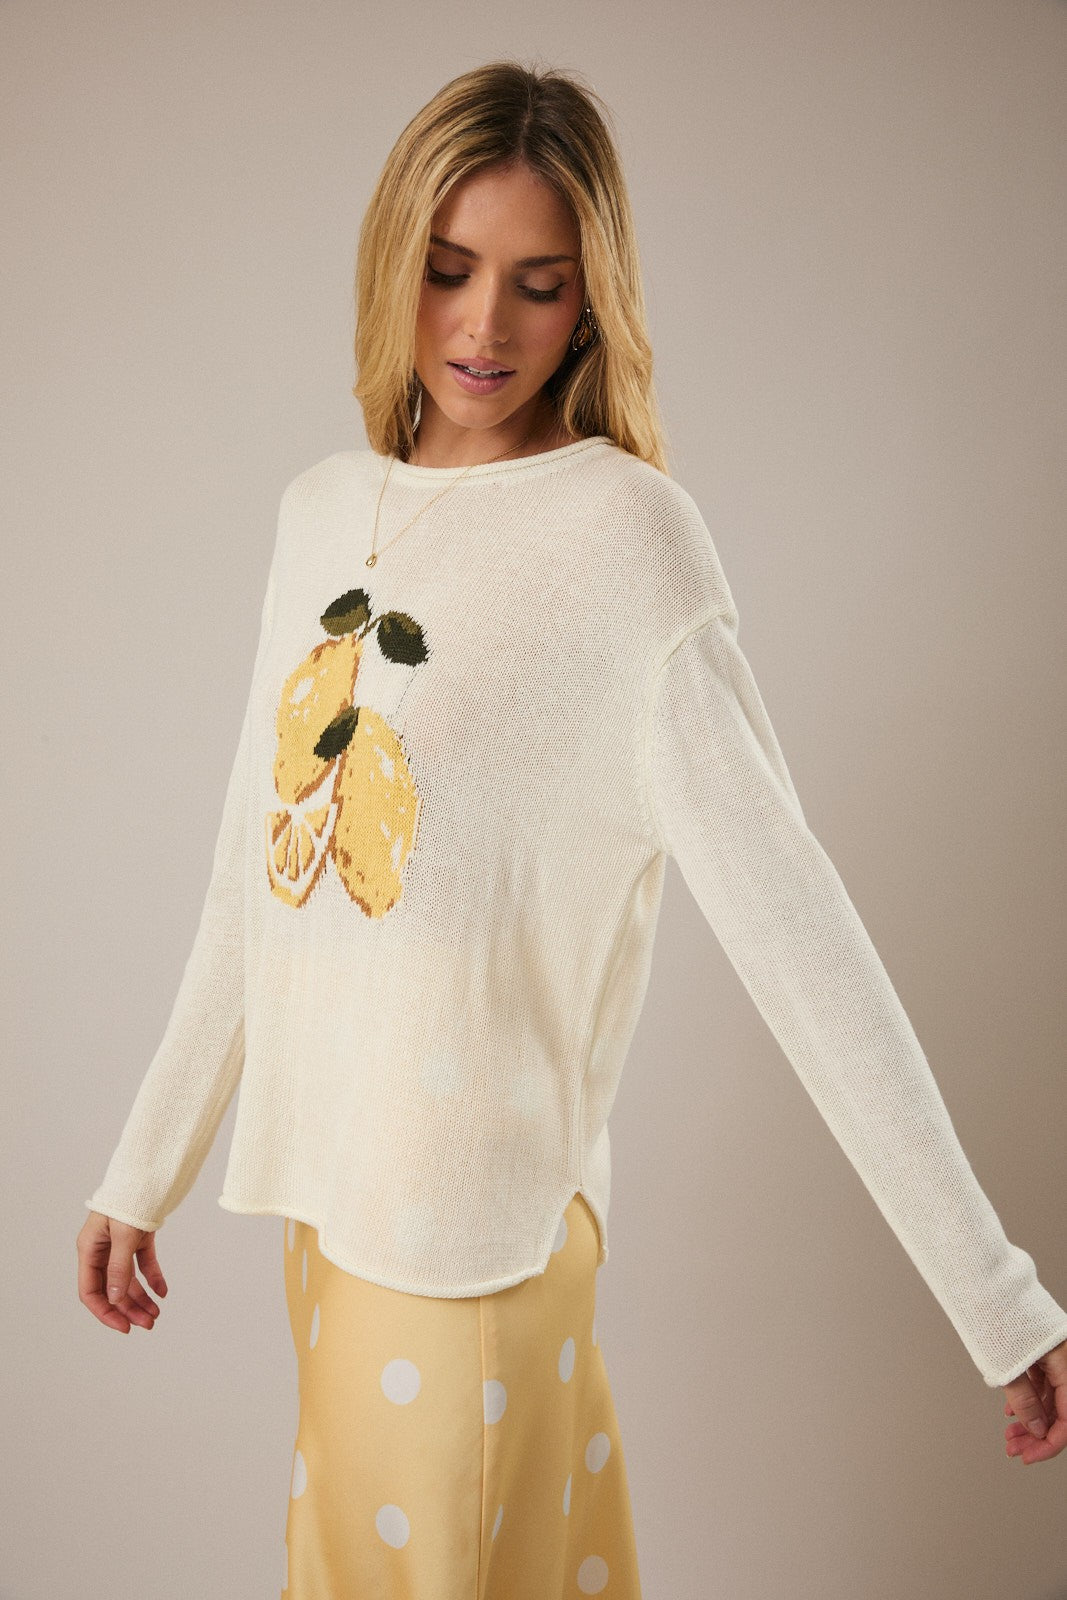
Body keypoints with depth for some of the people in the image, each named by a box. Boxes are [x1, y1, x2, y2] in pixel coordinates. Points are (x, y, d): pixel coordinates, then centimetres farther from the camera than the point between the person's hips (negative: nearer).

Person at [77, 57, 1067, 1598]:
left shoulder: (624, 531, -14)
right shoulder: (324, 504, 5)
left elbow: (792, 919, -18)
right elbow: (253, 871, 11)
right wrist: (147, 1168, 16)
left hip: (478, 1223, -6)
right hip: (330, 1186, 6)